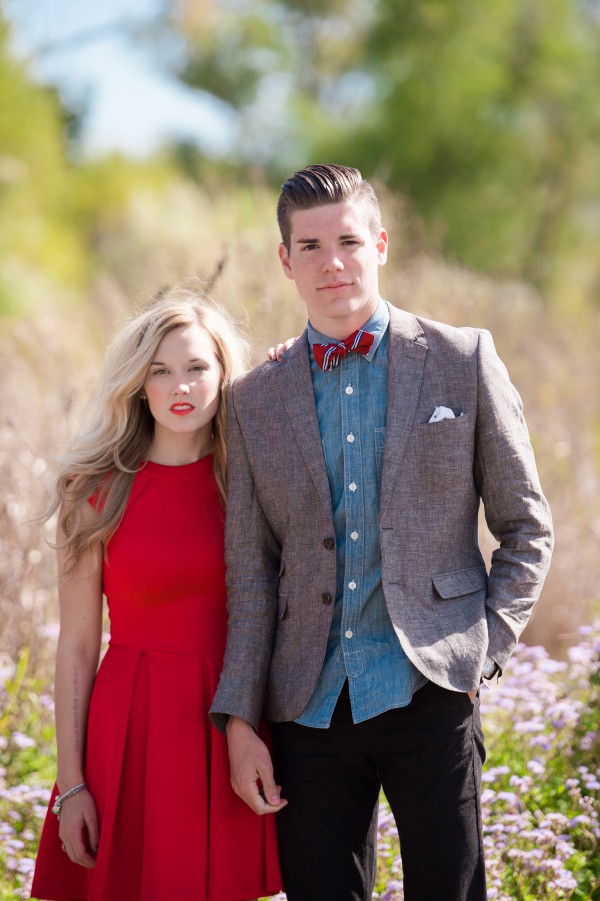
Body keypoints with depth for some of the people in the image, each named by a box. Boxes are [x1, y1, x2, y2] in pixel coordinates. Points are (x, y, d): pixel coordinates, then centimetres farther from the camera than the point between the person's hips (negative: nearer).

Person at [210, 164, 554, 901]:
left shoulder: (462, 361, 3)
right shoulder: (256, 400, 9)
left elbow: (525, 528, 7)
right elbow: (250, 574, 8)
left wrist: (487, 649, -3)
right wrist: (239, 720, 2)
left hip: (428, 693, -2)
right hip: (310, 704, 2)